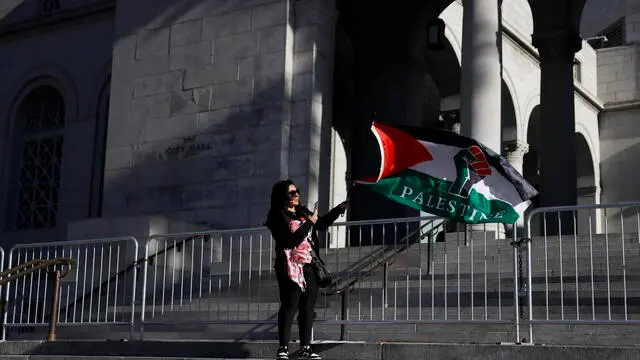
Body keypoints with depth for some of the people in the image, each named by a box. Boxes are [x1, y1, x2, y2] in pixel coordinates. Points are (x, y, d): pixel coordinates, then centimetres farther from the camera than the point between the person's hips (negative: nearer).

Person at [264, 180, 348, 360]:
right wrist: (309, 223, -16)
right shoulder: (278, 218, -9)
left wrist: (339, 209, 20)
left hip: (309, 266, 7)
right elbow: (292, 240, -21)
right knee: (289, 307, -8)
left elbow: (321, 224, 28)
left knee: (308, 307, 8)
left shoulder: (302, 212, 12)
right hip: (291, 268, -7)